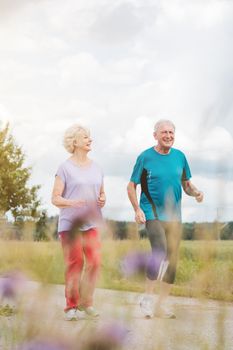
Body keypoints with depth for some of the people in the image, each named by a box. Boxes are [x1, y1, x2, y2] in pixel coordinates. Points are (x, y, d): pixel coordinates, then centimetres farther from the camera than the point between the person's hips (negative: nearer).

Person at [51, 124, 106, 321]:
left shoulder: (96, 167, 15)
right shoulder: (66, 168, -2)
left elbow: (102, 192, 23)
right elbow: (55, 198, -5)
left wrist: (103, 200, 0)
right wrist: (71, 203, -23)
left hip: (91, 222, 5)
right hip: (70, 223, -5)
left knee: (95, 262, -5)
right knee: (75, 263, -6)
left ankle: (86, 303, 9)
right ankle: (71, 307, 2)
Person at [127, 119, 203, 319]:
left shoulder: (179, 156, 9)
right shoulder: (145, 157, -2)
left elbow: (186, 184, 16)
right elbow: (131, 186, 1)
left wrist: (195, 192, -6)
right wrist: (137, 209, -12)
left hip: (174, 216, 5)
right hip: (152, 214, -5)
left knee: (172, 261, 6)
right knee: (160, 252, -25)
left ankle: (160, 306, 19)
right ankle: (147, 298, -9)